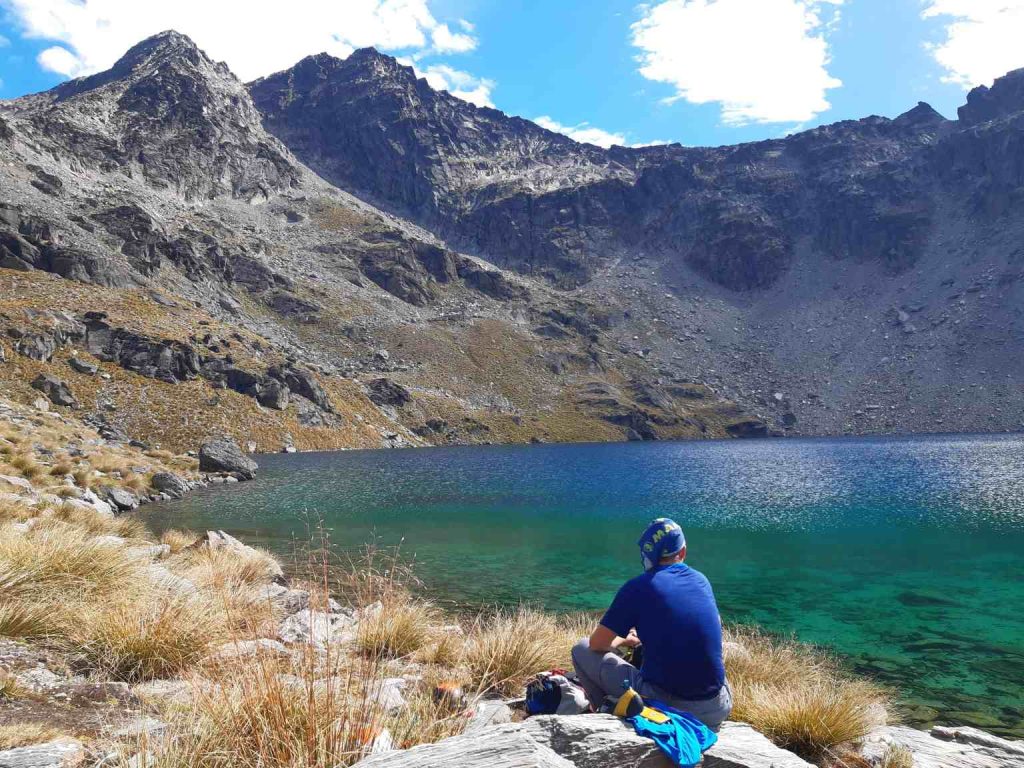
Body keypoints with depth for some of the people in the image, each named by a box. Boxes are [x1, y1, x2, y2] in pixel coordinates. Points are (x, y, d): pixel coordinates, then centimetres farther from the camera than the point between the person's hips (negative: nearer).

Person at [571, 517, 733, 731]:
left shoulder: (638, 586, -7)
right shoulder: (701, 580, 7)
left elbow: (597, 643, -3)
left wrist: (624, 641, 21)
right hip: (716, 712, 5)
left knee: (582, 650, 10)